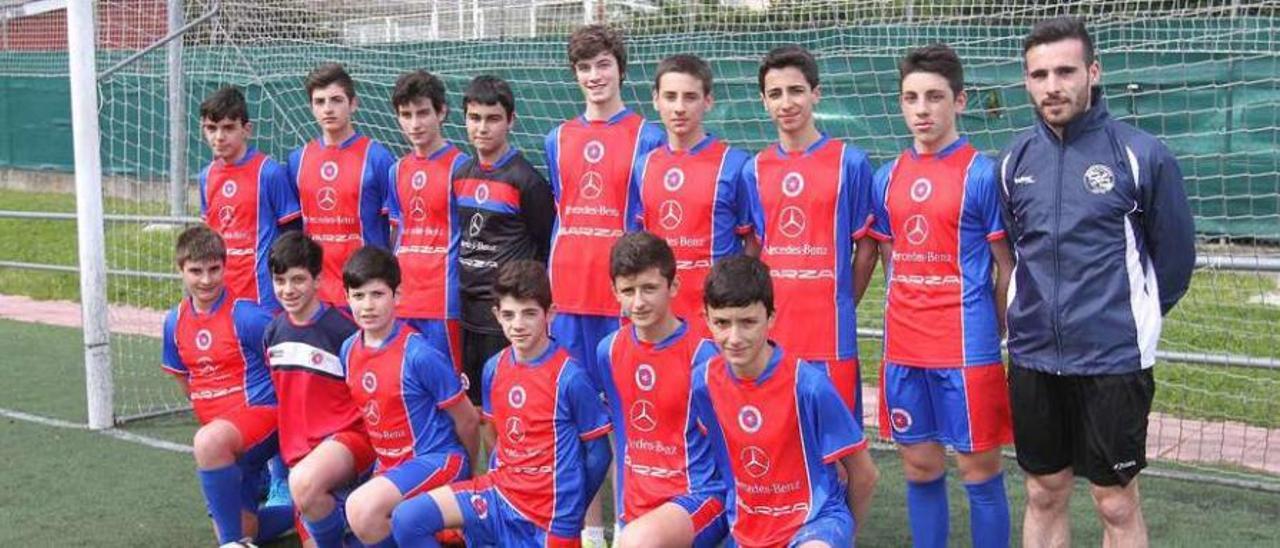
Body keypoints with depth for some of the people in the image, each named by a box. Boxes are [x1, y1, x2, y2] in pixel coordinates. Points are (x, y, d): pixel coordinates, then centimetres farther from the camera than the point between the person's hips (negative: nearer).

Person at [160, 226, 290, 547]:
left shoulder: (245, 315, -13)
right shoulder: (176, 321, 6)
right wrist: (208, 410, 19)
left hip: (261, 411, -7)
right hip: (221, 427, 7)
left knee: (208, 442, -39)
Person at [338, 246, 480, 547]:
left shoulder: (419, 355, -19)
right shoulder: (349, 350, 1)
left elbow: (467, 420, -8)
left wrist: (466, 475, 7)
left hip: (437, 460, -8)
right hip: (389, 465, 8)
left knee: (362, 510, -31)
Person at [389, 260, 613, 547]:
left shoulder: (569, 377, -16)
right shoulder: (493, 368, 1)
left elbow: (598, 454, -7)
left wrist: (570, 509, 0)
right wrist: (501, 475, 10)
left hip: (549, 512, -5)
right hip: (501, 491, 5)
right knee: (407, 520, -12)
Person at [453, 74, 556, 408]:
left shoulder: (526, 180, -10)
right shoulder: (460, 175, 9)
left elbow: (547, 246, -4)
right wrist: (463, 276, 13)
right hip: (466, 307, 6)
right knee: (468, 399, 11)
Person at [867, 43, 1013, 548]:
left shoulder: (982, 174, -7)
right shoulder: (887, 179, 8)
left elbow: (1006, 266, -2)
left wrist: (998, 335, -1)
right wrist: (906, 318, 11)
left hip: (968, 348, -5)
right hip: (903, 349, 5)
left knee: (979, 470, 3)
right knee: (919, 468, 13)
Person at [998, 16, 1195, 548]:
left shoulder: (1141, 154, -9)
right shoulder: (1014, 160, 3)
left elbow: (1175, 252, 0)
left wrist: (1132, 319, 7)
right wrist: (1037, 313, 13)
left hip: (1114, 360, -4)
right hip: (1033, 359, 4)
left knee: (1116, 504, 7)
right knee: (1044, 497, 14)